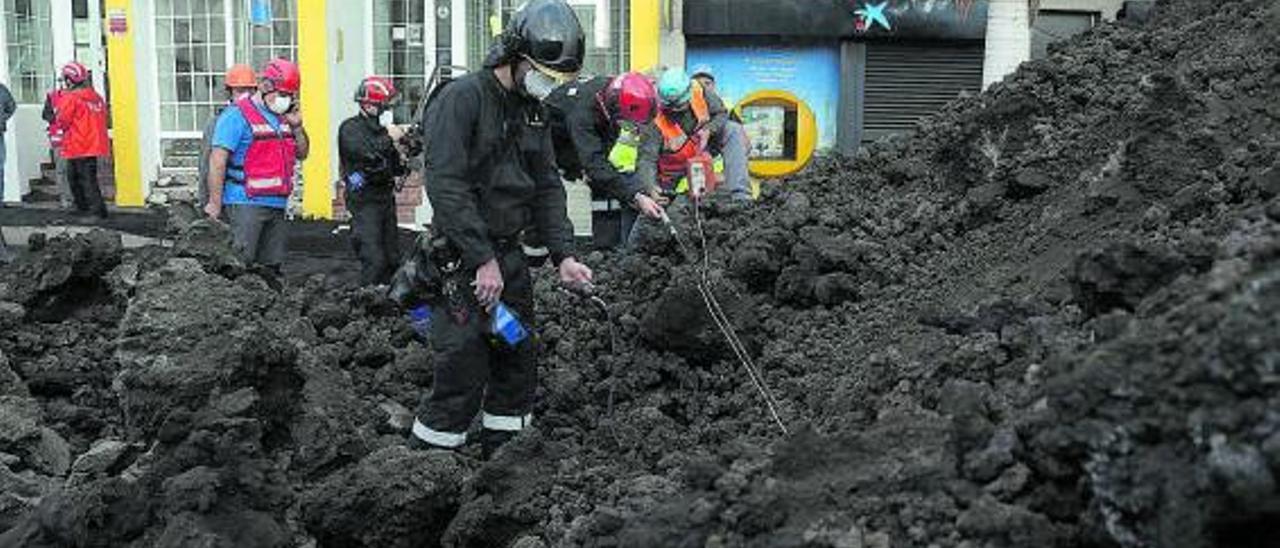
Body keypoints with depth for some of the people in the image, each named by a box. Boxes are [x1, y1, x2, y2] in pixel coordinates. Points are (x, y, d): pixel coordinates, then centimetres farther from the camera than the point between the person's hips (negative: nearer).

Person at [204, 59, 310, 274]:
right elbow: (218, 160, -12)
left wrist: (297, 128, 5)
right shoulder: (237, 116, -7)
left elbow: (302, 154, 23)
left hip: (277, 204, 7)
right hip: (246, 203, -7)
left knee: (272, 266, 11)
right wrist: (215, 202, -16)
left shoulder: (284, 118, 16)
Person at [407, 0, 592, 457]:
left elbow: (547, 187, 13)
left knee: (518, 365, 13)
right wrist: (483, 260, -21)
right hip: (463, 262, -8)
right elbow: (445, 185, -20)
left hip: (509, 256, 8)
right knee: (462, 377, -7)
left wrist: (563, 255, 0)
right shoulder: (462, 99, -12)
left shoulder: (532, 111, 13)